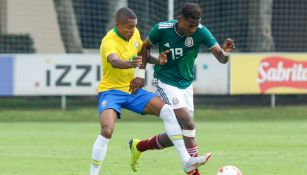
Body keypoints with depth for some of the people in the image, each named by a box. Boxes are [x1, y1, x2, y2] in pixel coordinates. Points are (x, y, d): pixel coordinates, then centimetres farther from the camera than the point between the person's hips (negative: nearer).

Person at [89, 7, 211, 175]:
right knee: (107, 130, -31)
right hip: (111, 91, -7)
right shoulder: (109, 42, -23)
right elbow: (114, 61, -45)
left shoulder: (134, 33, 1)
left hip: (132, 90, 7)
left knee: (167, 110, -9)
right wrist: (130, 64, -67)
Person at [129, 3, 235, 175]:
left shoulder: (201, 32, -13)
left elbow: (221, 59, -15)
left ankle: (139, 146, 30)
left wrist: (225, 52, -39)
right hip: (165, 82, -5)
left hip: (186, 85, 5)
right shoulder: (162, 29, -17)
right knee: (188, 124, -22)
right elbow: (145, 47, 2)